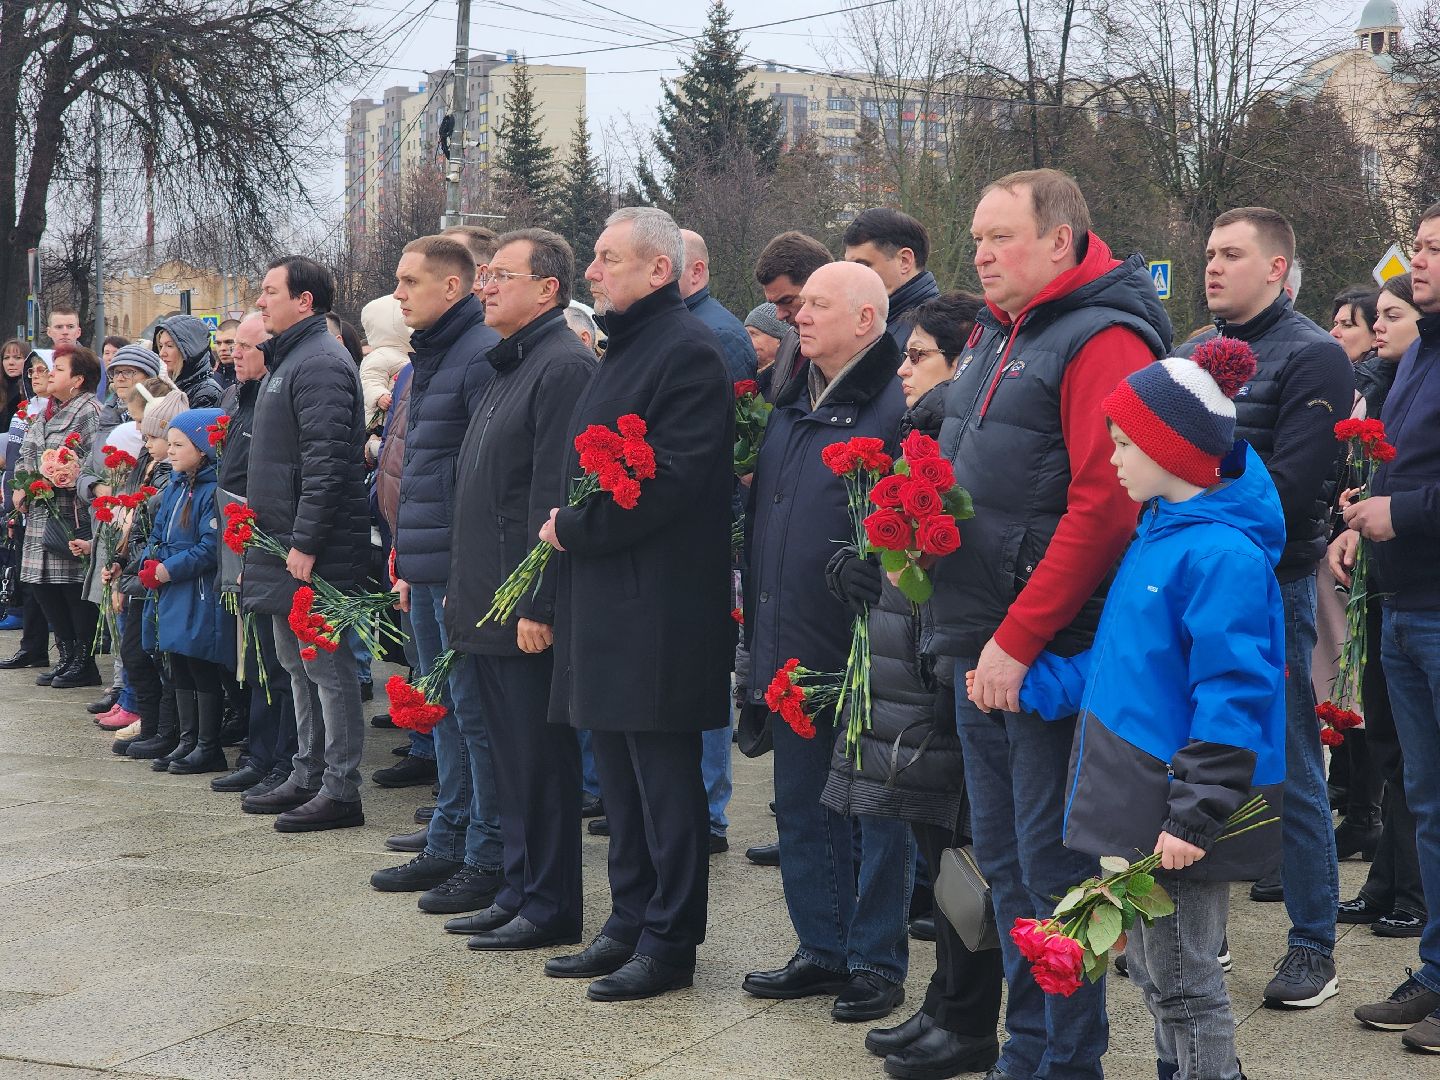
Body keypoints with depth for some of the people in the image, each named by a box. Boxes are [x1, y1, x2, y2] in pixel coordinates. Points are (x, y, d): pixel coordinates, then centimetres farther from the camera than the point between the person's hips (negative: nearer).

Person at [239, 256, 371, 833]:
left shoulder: (320, 363, -15)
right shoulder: (287, 359, 18)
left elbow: (325, 459, -23)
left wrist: (305, 542, -24)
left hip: (313, 549, -11)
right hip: (284, 545, 11)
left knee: (326, 666, -6)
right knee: (297, 661, 15)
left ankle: (340, 791, -1)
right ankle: (307, 777, 24)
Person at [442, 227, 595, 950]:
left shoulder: (564, 366, -14)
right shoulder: (508, 367, 18)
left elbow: (555, 498, -20)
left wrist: (537, 604, -22)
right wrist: (462, 589, 20)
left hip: (527, 611, -10)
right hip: (485, 607, 10)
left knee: (540, 756, -2)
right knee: (510, 755, 15)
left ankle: (550, 905, 6)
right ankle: (519, 890, 23)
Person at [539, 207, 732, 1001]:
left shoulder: (688, 352, -13)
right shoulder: (625, 346, 18)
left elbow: (668, 480, -21)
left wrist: (574, 528, -14)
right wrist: (569, 526, 9)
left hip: (658, 603, -10)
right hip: (604, 597, 10)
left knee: (663, 779, -2)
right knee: (619, 773, 15)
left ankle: (669, 944, 5)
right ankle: (630, 926, 24)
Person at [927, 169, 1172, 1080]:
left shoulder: (1101, 341, -14)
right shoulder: (997, 336, 15)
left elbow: (1103, 506, -22)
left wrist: (1018, 639, -21)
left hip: (1048, 656, -9)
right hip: (983, 648, 9)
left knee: (1053, 866, -1)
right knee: (1003, 857, 15)